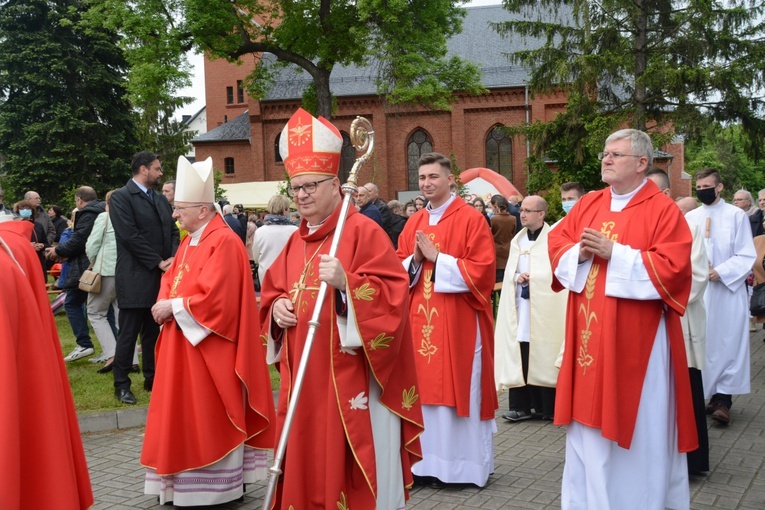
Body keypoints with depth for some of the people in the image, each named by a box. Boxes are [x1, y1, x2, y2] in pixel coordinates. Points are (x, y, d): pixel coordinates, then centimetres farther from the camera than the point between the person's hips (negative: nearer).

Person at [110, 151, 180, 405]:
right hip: (135, 278, -6)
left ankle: (152, 379, 20)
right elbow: (130, 236, -15)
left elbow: (173, 231, 14)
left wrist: (173, 258, -5)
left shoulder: (161, 200, 16)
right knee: (128, 333, 0)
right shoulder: (121, 197, -6)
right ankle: (121, 384, 9)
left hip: (160, 278, 6)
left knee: (154, 332, 11)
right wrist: (158, 262, -14)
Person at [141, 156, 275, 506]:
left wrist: (173, 308, -15)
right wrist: (164, 304, -6)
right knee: (187, 414, 14)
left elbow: (214, 298, -25)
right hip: (183, 345, 10)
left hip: (211, 350, -9)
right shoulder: (190, 242, 12)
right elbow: (171, 281, 15)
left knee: (210, 417, -1)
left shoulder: (223, 242, -18)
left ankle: (220, 487, 11)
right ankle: (188, 481, 25)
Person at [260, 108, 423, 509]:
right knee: (308, 464, 12)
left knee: (354, 471, 0)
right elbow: (273, 293, 22)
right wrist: (276, 308, 1)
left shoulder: (362, 231, -8)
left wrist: (346, 282, -29)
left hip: (352, 378, -7)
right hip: (305, 378, 7)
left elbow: (391, 293, -16)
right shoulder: (295, 242, 14)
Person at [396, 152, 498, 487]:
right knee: (426, 391, 8)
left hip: (459, 323, -5)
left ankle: (470, 466, 14)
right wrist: (414, 260, -7)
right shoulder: (413, 223, 12)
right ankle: (431, 462, 18)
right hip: (422, 321, 6)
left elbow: (481, 271, -14)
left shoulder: (471, 219, -7)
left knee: (461, 392, 2)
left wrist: (436, 258, -16)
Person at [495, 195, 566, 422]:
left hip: (544, 308, -5)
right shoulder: (517, 241, 15)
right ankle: (521, 405, 6)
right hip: (519, 307, 5)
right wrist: (517, 277, -6)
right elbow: (509, 272, 13)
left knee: (544, 356, -3)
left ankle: (547, 407, 7)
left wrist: (530, 277, -12)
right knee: (520, 356, 1)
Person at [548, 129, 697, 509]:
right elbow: (556, 243, 11)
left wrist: (614, 254, -19)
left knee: (638, 423, 4)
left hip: (635, 338, -5)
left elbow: (672, 267, -17)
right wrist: (579, 253, -10)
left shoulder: (662, 210, -8)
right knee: (589, 417, 12)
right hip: (589, 334, 6)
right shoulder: (588, 204, 9)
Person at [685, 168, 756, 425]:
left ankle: (723, 399, -2)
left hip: (728, 291, -3)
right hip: (698, 293, 3)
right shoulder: (690, 217, 9)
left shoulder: (736, 216, -1)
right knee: (702, 344, 4)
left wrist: (720, 272, -16)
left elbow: (746, 256, -4)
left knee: (727, 344, -4)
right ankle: (712, 394, 13)